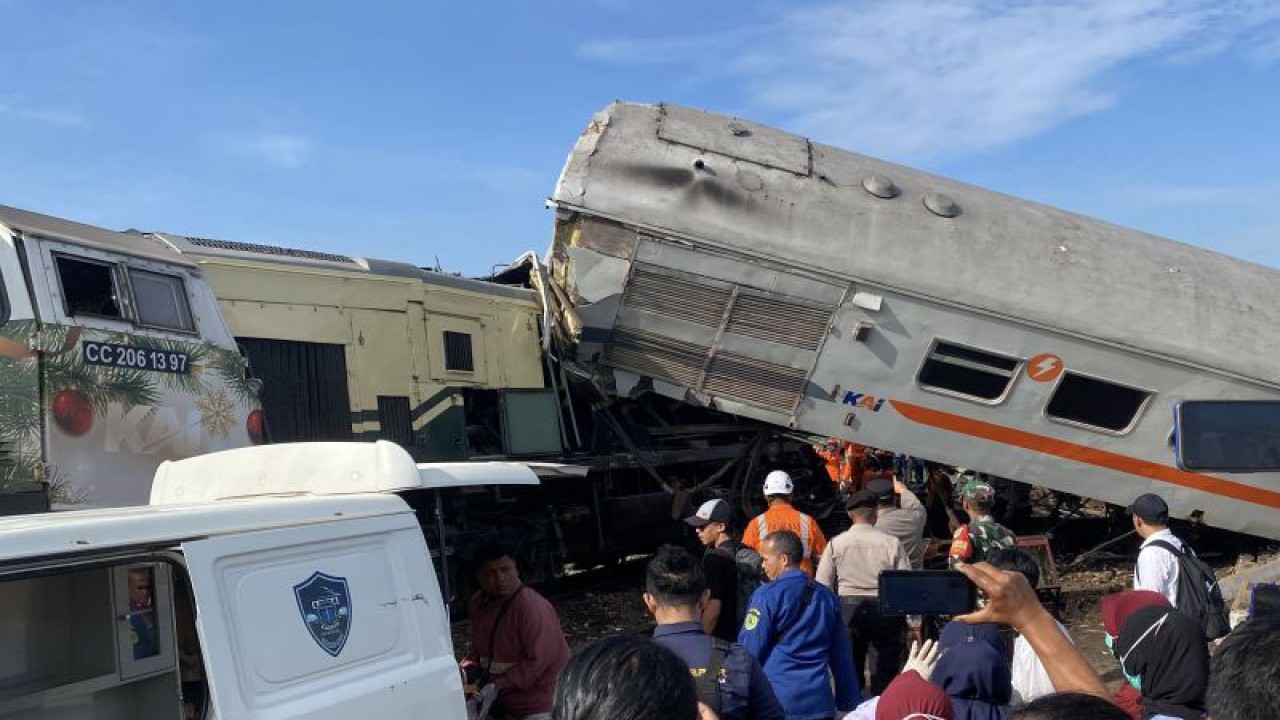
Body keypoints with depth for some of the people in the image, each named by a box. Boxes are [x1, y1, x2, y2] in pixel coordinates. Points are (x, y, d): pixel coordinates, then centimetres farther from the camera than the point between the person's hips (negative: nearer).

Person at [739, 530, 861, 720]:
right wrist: (850, 703, 17)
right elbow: (842, 656, 10)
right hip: (819, 703, 5)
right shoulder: (827, 597, 7)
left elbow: (749, 650, -8)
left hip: (776, 700, -5)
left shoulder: (766, 596, -9)